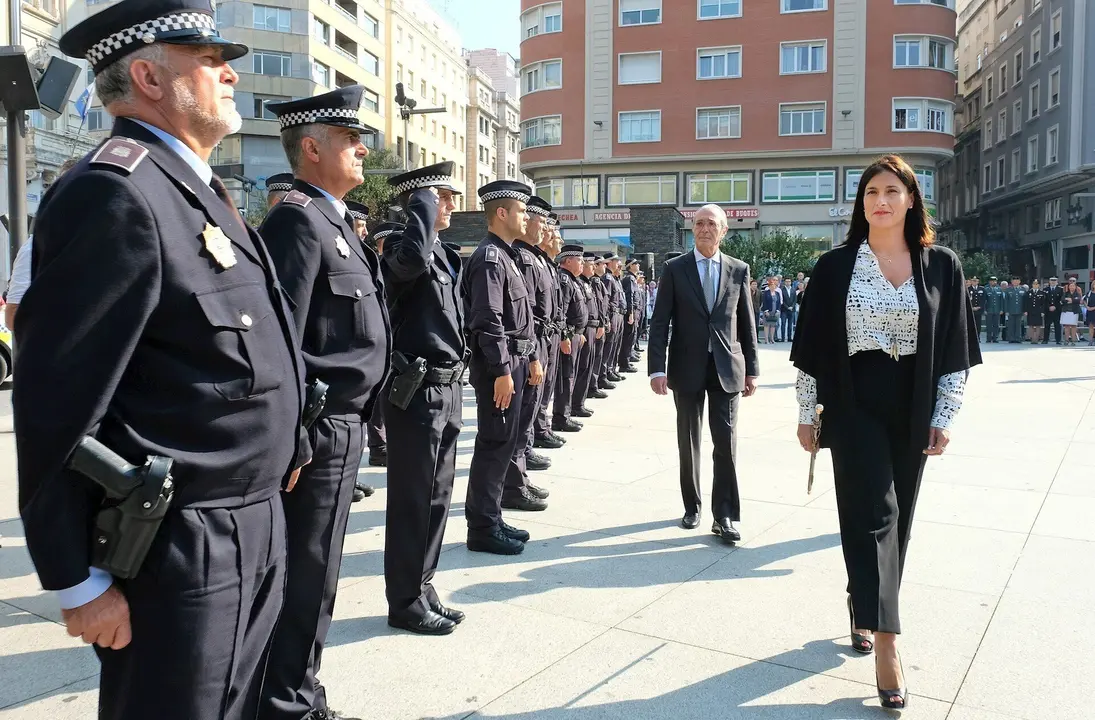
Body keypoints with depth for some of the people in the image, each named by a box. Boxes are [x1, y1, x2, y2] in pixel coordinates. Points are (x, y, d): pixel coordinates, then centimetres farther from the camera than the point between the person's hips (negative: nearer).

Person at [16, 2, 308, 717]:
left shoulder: (200, 189, 14)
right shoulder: (113, 194, -17)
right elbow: (58, 404, -19)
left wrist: (285, 447, 20)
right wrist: (80, 581, -15)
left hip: (255, 526, 9)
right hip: (181, 553, -9)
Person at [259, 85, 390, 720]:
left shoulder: (336, 222, 17)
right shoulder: (299, 219, -14)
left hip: (344, 423, 10)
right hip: (322, 425, -10)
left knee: (311, 571, 18)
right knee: (307, 576, 1)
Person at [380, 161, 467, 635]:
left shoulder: (444, 254, 16)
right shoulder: (401, 245, -12)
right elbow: (411, 259, -38)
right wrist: (423, 202, -23)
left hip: (447, 388, 9)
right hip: (416, 391, -9)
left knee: (436, 496, 15)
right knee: (412, 501, 1)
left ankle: (422, 589, 28)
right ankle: (406, 603, 15)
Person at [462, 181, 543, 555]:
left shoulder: (506, 256, 17)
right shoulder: (489, 257, -14)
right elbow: (488, 321, -21)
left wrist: (533, 357, 20)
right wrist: (502, 371, -23)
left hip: (514, 361, 10)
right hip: (498, 365, -10)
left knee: (503, 443, 14)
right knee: (494, 444, -4)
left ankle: (491, 519, 24)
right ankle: (482, 528, 5)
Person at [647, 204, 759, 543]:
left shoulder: (738, 270, 6)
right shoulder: (675, 269, 1)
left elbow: (747, 323, 8)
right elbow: (659, 322, -3)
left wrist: (751, 369, 5)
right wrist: (657, 368, -11)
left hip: (726, 368, 1)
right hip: (687, 368, 0)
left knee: (726, 441, -2)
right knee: (689, 441, 9)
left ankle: (724, 516, 6)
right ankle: (692, 507, 24)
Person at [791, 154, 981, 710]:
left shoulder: (941, 266, 3)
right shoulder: (836, 266, -1)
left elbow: (955, 347, 4)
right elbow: (813, 343, 1)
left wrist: (944, 417, 0)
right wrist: (806, 413, 0)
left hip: (912, 408, 3)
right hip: (854, 403, -2)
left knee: (895, 517, 11)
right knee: (874, 512, -8)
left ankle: (864, 612, 31)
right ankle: (886, 644, -6)